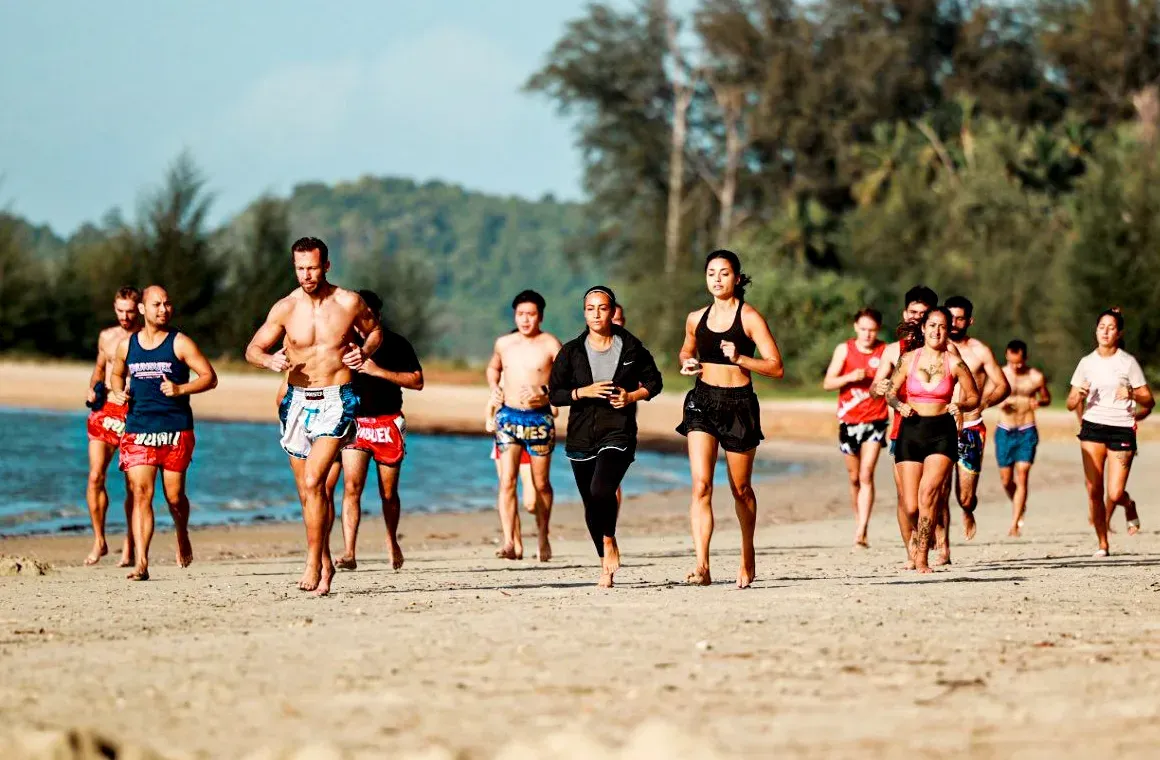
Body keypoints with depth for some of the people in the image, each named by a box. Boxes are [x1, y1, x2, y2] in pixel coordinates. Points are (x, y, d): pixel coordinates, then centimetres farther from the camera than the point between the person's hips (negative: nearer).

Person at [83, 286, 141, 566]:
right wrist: (92, 389, 8)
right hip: (105, 412, 3)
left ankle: (129, 546, 8)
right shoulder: (106, 337, 12)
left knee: (133, 484, -1)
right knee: (95, 476, -7)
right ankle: (99, 541, 5)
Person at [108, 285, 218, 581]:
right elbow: (117, 375, 28)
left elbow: (210, 377, -2)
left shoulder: (180, 343, 0)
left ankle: (182, 535, 38)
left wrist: (180, 389, -17)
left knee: (174, 495, 5)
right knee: (141, 493, -11)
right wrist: (118, 392, 6)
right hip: (138, 431, 2)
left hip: (176, 431, -2)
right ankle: (140, 562, -16)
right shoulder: (127, 346, 10)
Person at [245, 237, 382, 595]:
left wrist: (364, 352, -7)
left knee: (313, 482, -19)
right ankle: (325, 562, 24)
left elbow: (375, 331, 14)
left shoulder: (349, 303, -4)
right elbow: (252, 349, 4)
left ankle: (313, 562, -15)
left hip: (336, 402, -3)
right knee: (308, 490, 9)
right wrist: (270, 360, -18)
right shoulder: (285, 308, -2)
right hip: (297, 401, 3)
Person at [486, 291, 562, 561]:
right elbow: (493, 368, 28)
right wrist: (494, 388, 9)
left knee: (541, 484, 10)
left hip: (539, 419, -2)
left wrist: (544, 392, -25)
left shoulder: (550, 345, -5)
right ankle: (511, 542, -20)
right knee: (507, 480, -13)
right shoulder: (503, 344, 8)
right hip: (508, 417, 2)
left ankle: (543, 539, 29)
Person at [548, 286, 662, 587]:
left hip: (618, 433, -3)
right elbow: (555, 393, 4)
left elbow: (654, 381, 12)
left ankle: (610, 540, 0)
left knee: (601, 489, -26)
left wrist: (633, 396, -6)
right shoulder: (571, 352, 3)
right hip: (581, 436, 3)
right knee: (591, 504, 9)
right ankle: (606, 563, 25)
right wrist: (583, 392, -12)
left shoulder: (631, 348, 1)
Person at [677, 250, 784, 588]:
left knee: (741, 489, 10)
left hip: (739, 404, -3)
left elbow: (776, 367, -9)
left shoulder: (749, 318, -5)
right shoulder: (696, 319, 8)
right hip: (702, 402, 3)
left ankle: (748, 556, 34)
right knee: (701, 484, -14)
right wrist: (687, 363, 5)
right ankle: (702, 566, -22)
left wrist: (740, 358, -23)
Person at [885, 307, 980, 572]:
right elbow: (890, 392, 14)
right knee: (911, 507, -2)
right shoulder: (908, 360, 4)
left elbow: (974, 397, 9)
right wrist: (900, 406, -7)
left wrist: (959, 406, -12)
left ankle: (921, 556, -14)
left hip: (942, 433, -2)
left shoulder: (954, 364, 0)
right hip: (910, 431, 2)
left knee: (928, 492, -22)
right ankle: (916, 537, 34)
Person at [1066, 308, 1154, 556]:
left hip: (1121, 430, -2)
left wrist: (1132, 394, -20)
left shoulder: (1128, 362, 0)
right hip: (1093, 427, 2)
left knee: (1115, 494, -8)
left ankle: (1129, 504, 28)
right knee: (1094, 490, -6)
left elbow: (1149, 400, 0)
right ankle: (1102, 543, 6)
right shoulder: (1086, 363, 8)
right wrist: (1079, 396, -13)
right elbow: (1071, 404, 9)